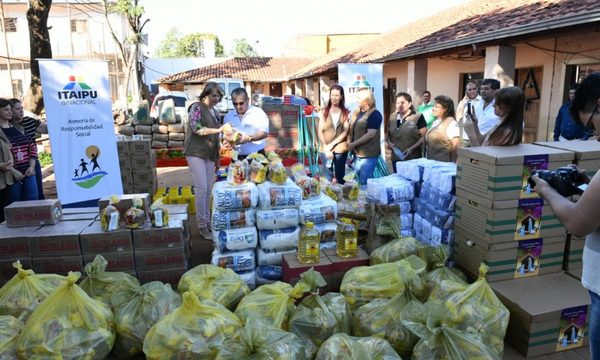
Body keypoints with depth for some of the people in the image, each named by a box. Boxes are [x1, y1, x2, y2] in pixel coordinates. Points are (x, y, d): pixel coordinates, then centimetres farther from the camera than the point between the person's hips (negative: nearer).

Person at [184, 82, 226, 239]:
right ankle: (202, 226, 0)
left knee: (208, 189, 9)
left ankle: (207, 221, 20)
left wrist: (217, 155, 17)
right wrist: (218, 130, -24)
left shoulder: (215, 112, 16)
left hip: (210, 154, 7)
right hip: (196, 153, -7)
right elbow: (196, 128, -18)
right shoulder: (197, 107, -5)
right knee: (201, 189, -8)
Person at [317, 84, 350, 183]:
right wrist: (326, 148, -9)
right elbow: (319, 132, 2)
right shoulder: (323, 112, 6)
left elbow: (345, 132, -2)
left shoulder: (346, 113, 4)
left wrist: (332, 144, -10)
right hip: (325, 150, 0)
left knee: (340, 178, 7)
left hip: (340, 149, 0)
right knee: (327, 179, 1)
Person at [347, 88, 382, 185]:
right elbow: (351, 129, 18)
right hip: (358, 153, 8)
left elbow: (370, 134, -19)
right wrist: (349, 142, -2)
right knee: (359, 180, 16)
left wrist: (353, 144, -17)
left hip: (369, 155, -8)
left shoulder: (374, 114, -12)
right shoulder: (356, 112, 11)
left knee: (364, 183, -4)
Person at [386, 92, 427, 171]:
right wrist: (389, 142, -1)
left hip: (413, 159, -4)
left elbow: (424, 137, -7)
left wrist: (412, 148, -19)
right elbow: (388, 134, 21)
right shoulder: (392, 118, 10)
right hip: (396, 158, 5)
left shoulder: (418, 117, -5)